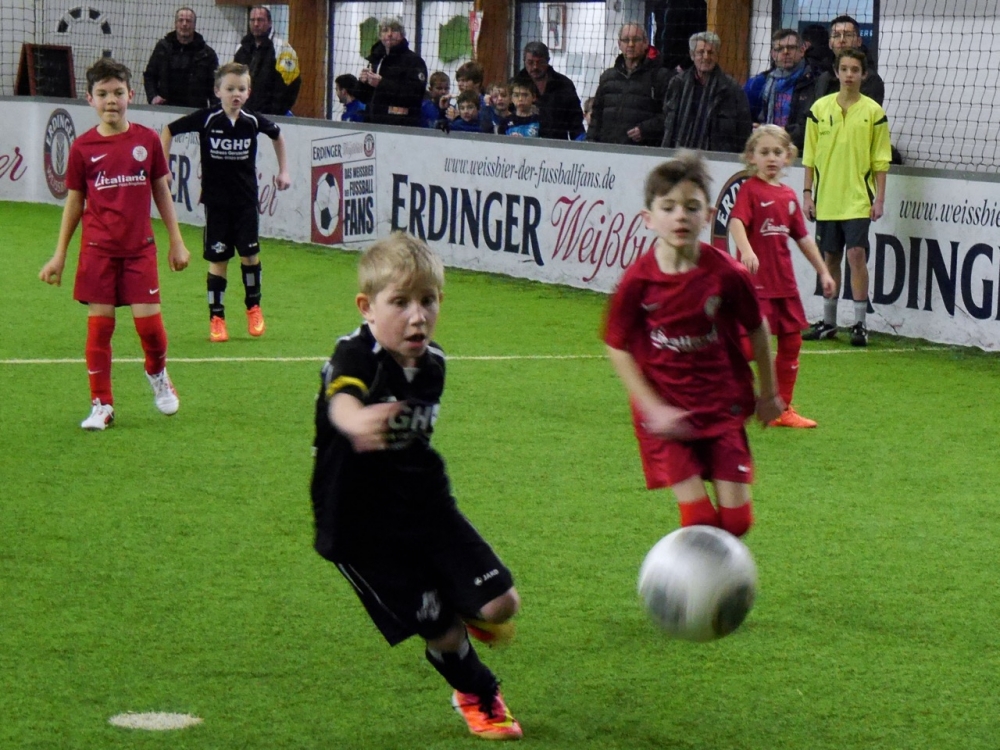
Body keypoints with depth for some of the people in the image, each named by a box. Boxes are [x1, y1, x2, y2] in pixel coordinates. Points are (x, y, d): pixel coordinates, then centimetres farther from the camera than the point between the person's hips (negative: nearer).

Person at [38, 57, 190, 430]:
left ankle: (157, 374, 28)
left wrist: (177, 242, 7)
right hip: (97, 249, 0)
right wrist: (59, 255, 5)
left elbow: (161, 191, 8)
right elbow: (74, 202, 5)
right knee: (99, 323, -1)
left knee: (148, 320, -5)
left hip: (140, 246, 0)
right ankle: (101, 404, 9)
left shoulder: (147, 140, -1)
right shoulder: (83, 147, -2)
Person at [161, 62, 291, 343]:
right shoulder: (206, 119, -12)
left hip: (246, 199, 2)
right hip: (216, 200, -1)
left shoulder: (253, 121, -5)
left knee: (249, 254, 0)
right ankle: (216, 318, 9)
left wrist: (283, 170, 17)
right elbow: (169, 130, -2)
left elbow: (277, 135, 16)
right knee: (217, 259, 1)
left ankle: (253, 307, 21)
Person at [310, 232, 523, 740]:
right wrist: (357, 421, -71)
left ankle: (470, 614, 34)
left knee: (501, 606, -4)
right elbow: (341, 400, -48)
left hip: (427, 507, 5)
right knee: (442, 633, -3)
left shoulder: (432, 363, -1)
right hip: (361, 526, -5)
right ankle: (479, 696, 30)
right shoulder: (355, 358, -23)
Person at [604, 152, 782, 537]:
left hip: (723, 407, 1)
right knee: (699, 519, -9)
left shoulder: (727, 274, -12)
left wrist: (768, 393, 14)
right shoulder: (638, 280, -14)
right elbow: (618, 347, -3)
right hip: (667, 412, -1)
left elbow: (757, 329, 5)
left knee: (735, 519, 0)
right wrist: (652, 408, -11)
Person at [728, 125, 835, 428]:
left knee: (791, 341, 12)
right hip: (755, 280, -7)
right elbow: (737, 221, -26)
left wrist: (822, 271, 20)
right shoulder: (750, 190, -8)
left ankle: (783, 409, 24)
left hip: (784, 281, 7)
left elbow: (802, 237, 20)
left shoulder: (788, 195, 12)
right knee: (749, 343, -9)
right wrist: (747, 250, -44)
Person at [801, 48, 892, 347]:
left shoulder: (873, 112, 0)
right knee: (830, 258, 9)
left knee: (856, 255, -11)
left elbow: (880, 160, 1)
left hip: (858, 199, -3)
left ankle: (860, 324, -6)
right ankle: (828, 322, 18)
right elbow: (809, 156, 9)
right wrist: (807, 193, 4)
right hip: (826, 198, 3)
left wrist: (879, 199, -4)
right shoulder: (820, 108, 5)